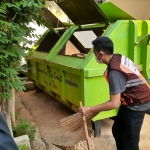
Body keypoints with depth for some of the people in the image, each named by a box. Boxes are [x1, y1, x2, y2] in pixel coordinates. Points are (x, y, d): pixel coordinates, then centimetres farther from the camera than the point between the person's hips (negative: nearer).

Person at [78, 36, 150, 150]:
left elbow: (114, 104, -32)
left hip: (136, 105, -9)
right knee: (117, 131, 19)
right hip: (138, 99, 9)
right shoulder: (119, 58, -4)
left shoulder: (114, 72, -32)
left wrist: (89, 109, -25)